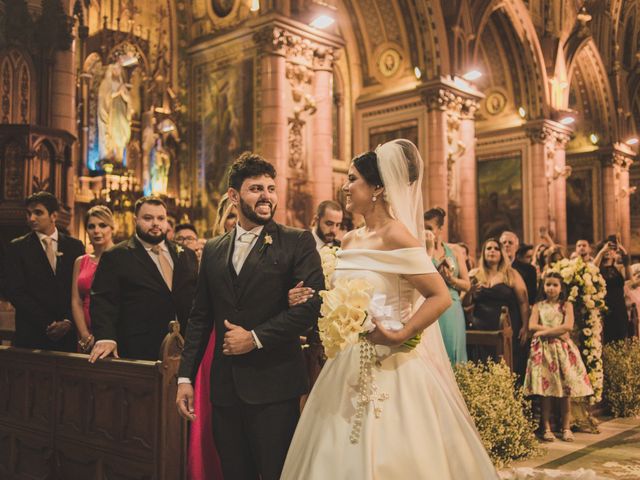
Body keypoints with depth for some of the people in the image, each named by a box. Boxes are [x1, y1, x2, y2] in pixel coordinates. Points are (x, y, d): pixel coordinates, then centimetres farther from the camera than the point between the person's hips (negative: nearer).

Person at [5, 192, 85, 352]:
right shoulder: (17, 247, 3)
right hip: (31, 336, -1)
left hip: (68, 334, 1)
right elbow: (15, 292, -4)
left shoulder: (75, 246, 6)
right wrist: (47, 325, -11)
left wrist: (68, 321, -9)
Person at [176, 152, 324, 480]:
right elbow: (200, 318, 14)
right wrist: (185, 377, 9)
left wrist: (255, 338, -14)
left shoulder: (298, 242, -2)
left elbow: (312, 305, -13)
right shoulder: (213, 250, 11)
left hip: (274, 385, -4)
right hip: (225, 388, 5)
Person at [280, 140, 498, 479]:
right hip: (349, 365, 7)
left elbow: (441, 296, -17)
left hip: (389, 367, -7)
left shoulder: (395, 236, -13)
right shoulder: (350, 241, 9)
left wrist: (399, 336, -21)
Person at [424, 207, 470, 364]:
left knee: (452, 351, 5)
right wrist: (430, 249, -12)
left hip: (452, 311, 3)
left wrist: (450, 279, -11)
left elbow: (466, 285, 9)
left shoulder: (455, 250, 8)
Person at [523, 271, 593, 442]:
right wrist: (556, 331, -12)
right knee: (545, 390, -1)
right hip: (543, 350, 0)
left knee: (566, 390, -1)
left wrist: (544, 332, -11)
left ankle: (566, 427, 9)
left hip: (563, 349, 0)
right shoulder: (538, 306, 9)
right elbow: (532, 326, -5)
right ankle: (546, 428, 6)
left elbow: (568, 326, -10)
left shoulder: (566, 305, 5)